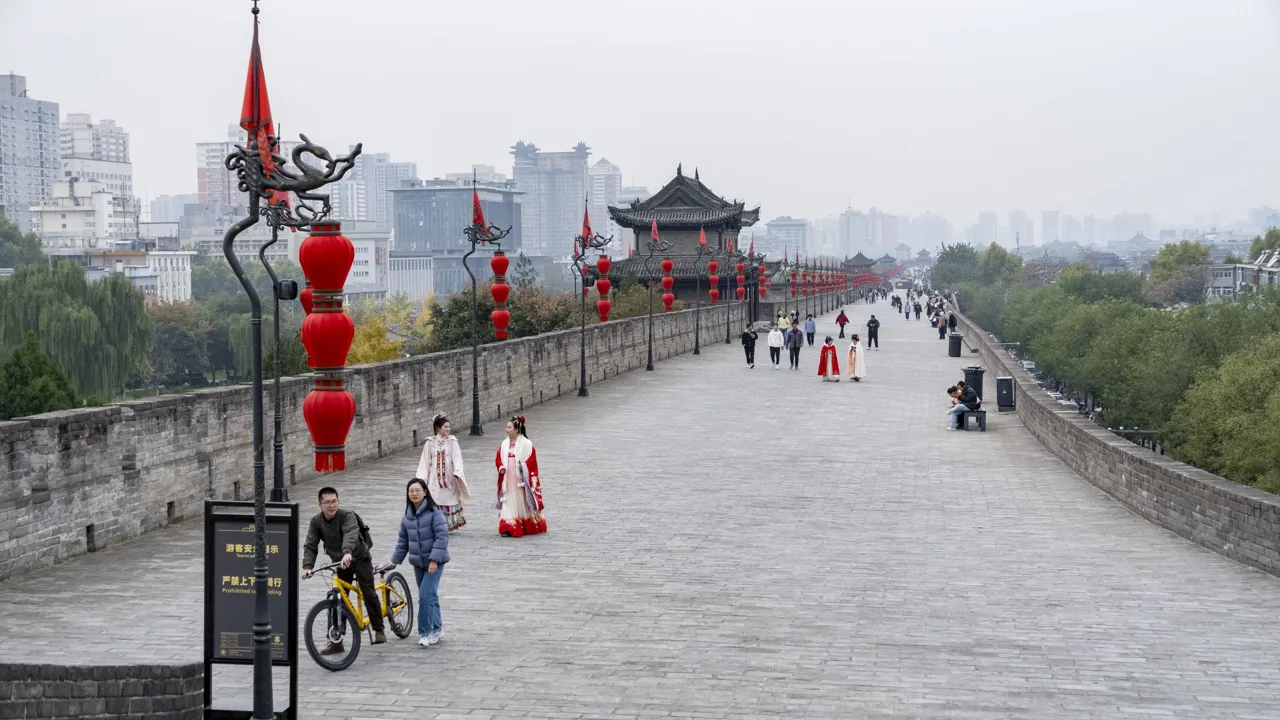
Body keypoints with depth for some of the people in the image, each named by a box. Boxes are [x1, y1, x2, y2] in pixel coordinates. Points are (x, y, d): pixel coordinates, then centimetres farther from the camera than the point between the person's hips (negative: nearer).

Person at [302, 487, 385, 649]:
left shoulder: (347, 516, -22)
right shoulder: (316, 522, -8)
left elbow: (350, 535, -41)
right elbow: (310, 546, -12)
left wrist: (347, 553, -61)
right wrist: (307, 566, -30)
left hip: (359, 558, -4)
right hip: (339, 563, 4)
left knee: (369, 593, -15)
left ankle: (379, 630, -1)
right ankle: (335, 641, 5)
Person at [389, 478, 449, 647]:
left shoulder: (434, 512, -14)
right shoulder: (407, 516, 7)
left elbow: (442, 536, -18)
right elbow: (403, 540, 17)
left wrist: (434, 560, -22)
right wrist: (395, 560, 15)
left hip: (434, 561, -6)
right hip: (418, 562, 6)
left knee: (425, 596, -13)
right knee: (430, 595, 14)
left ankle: (426, 632, -4)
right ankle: (437, 629, 24)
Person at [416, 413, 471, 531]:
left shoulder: (452, 442, 0)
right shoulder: (430, 443, 2)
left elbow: (457, 458, -7)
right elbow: (425, 460, 5)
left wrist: (457, 472, -22)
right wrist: (421, 477, 1)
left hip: (449, 476, 0)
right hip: (435, 477, 0)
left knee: (449, 499, 2)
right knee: (435, 500, -2)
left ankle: (449, 525, 12)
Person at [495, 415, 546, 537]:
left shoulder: (526, 444, -8)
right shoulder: (505, 444, 7)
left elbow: (532, 460, -9)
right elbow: (498, 458, 12)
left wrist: (524, 466, -24)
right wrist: (501, 467, -6)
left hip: (521, 480, -4)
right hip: (508, 480, 4)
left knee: (523, 502, 7)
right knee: (509, 503, -1)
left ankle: (530, 527, 23)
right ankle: (509, 528, -3)